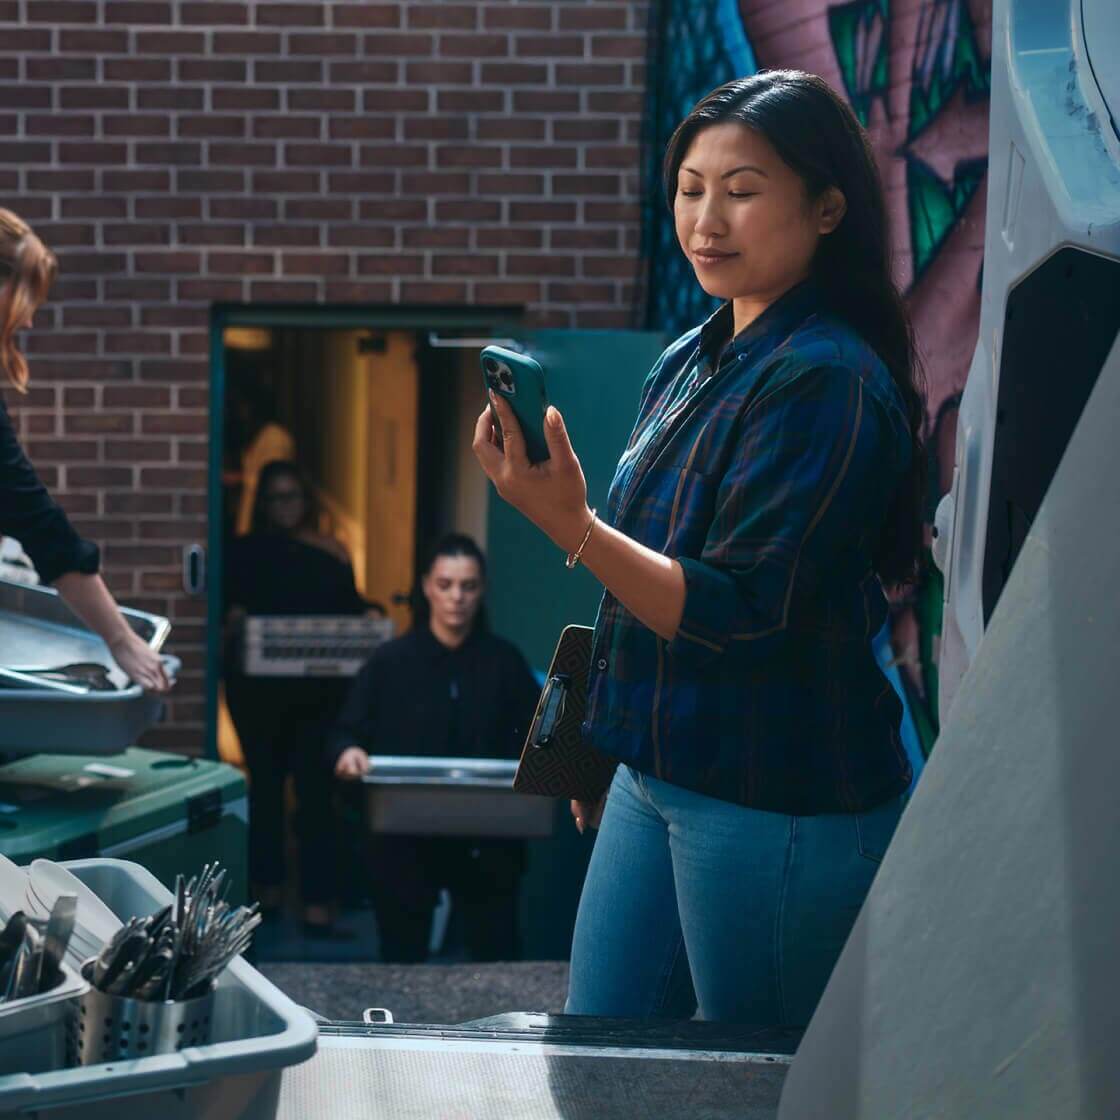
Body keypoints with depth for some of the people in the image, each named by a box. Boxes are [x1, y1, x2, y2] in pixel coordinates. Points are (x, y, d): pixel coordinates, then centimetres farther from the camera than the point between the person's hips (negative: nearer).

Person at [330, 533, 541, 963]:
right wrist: (348, 751, -24)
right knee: (402, 960, 8)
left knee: (498, 959, 4)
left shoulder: (504, 660, 4)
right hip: (405, 838, -1)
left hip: (486, 840, 1)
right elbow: (345, 733, -2)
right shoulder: (391, 661, -2)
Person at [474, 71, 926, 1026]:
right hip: (659, 773, 8)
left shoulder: (829, 383, -17)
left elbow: (738, 611, -22)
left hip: (780, 804, -8)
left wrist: (571, 526, -34)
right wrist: (608, 748, 21)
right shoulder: (689, 363, 9)